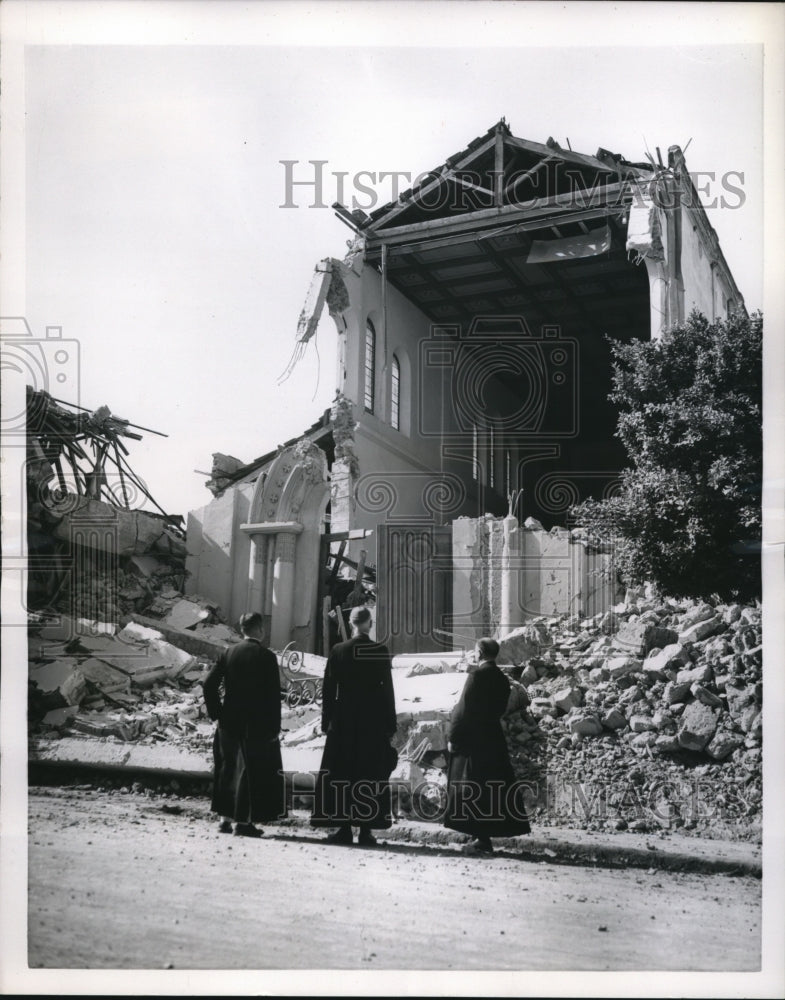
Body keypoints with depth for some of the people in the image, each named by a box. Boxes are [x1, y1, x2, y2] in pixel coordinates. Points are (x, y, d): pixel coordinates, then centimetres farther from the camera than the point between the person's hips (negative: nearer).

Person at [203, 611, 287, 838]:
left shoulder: (228, 653, 3)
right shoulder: (266, 656, -9)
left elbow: (209, 684, 0)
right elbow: (274, 694, -10)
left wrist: (217, 713, 7)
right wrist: (274, 726, -5)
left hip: (229, 722, 4)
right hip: (257, 725, -4)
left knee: (229, 768, 15)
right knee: (252, 770, 3)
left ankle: (225, 817, 20)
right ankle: (244, 821, 4)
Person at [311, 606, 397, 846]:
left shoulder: (338, 651, -2)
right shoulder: (381, 652, -4)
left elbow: (328, 689, 1)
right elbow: (388, 690, -3)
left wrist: (327, 721, 8)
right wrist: (391, 725, 3)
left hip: (343, 721, 1)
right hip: (374, 722, -1)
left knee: (342, 775, 9)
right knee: (370, 775, 6)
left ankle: (344, 827, 9)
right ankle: (366, 828, 5)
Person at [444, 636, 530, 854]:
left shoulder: (478, 674, -15)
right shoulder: (501, 679, 8)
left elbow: (464, 709, -17)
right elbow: (499, 709, 13)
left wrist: (453, 738, -10)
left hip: (473, 741, -8)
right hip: (494, 739, 8)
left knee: (474, 792, -1)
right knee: (495, 787, 12)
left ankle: (482, 839, 1)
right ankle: (484, 837, 20)